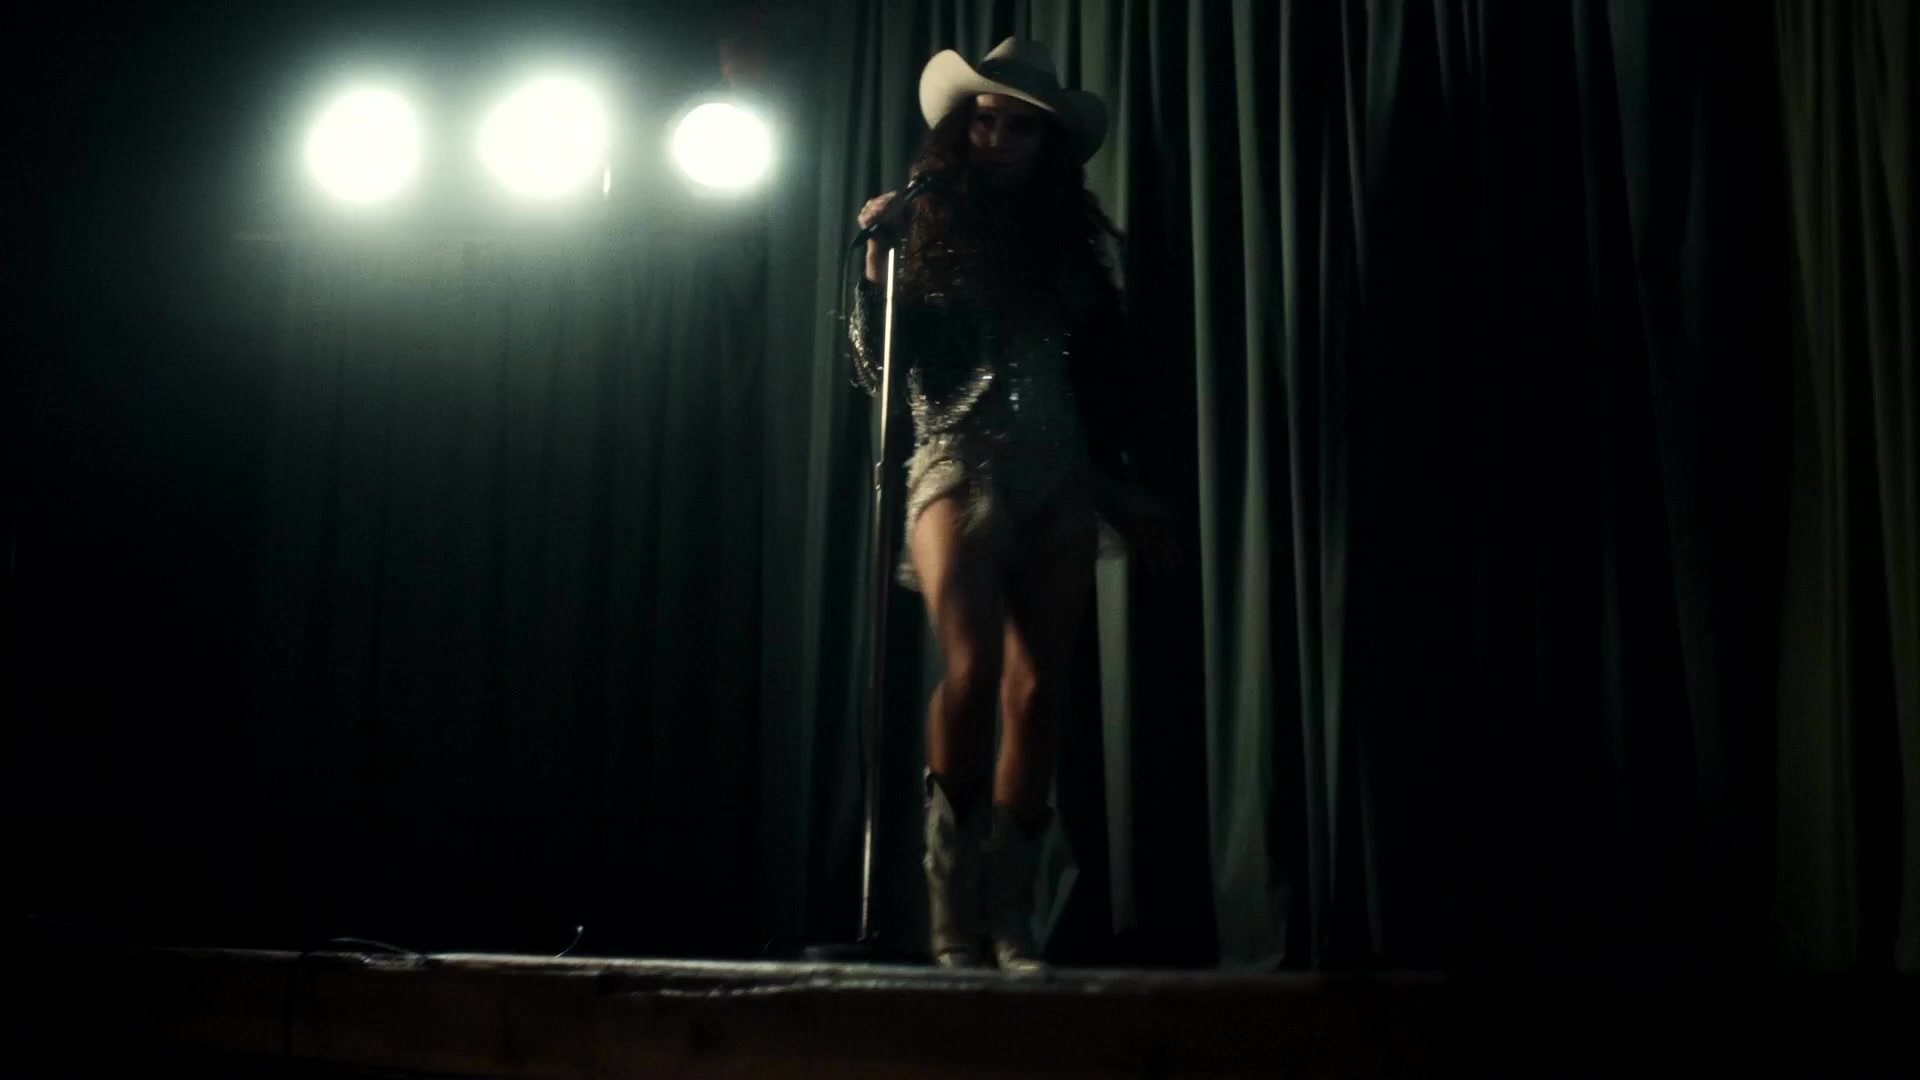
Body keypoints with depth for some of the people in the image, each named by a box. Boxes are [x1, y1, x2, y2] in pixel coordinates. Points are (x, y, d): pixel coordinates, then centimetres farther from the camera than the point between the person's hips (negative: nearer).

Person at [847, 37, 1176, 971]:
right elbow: (878, 365, -2)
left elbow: (1111, 376, 15)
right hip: (957, 471, -3)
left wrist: (1126, 486, 10)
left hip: (1058, 483, 4)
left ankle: (1010, 915, 4)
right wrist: (878, 265, -15)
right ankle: (955, 896, -11)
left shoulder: (1068, 242, 14)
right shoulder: (927, 228, 5)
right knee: (974, 667, -22)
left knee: (1038, 694, -3)